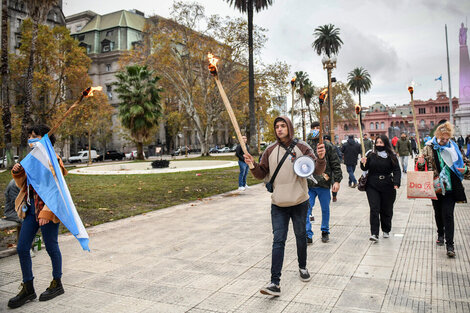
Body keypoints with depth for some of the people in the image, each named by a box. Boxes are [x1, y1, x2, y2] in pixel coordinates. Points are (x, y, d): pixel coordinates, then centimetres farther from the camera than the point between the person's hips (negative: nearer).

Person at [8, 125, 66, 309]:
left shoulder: (52, 160, -11)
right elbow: (24, 185, 22)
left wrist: (46, 212, -22)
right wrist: (17, 173, 2)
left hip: (47, 209, -8)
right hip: (30, 208, 8)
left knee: (51, 248, 5)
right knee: (22, 248, 8)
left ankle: (57, 284, 23)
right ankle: (28, 289, 21)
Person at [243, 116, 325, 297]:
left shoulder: (301, 148, -3)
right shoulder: (270, 151, 3)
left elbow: (317, 171, -9)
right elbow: (261, 174, 7)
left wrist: (321, 158, -29)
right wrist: (253, 165, -13)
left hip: (299, 202, 0)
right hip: (278, 204, 1)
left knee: (301, 237, 17)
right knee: (278, 241, -3)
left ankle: (302, 267, 42)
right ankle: (275, 283, -4)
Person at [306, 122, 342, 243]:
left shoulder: (328, 146, 2)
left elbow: (336, 164, 0)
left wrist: (337, 181, -7)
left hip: (324, 184, -1)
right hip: (308, 184, 1)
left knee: (325, 209, 13)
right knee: (306, 209, -6)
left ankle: (325, 232, 31)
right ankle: (308, 235, 1)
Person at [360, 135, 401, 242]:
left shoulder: (391, 156, 1)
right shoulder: (371, 155, 4)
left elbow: (397, 170, -3)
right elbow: (365, 168, 7)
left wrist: (396, 183, -18)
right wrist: (363, 163, -16)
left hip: (387, 187, 0)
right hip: (372, 187, 0)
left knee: (387, 210, 10)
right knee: (374, 209, -8)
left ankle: (386, 231, 30)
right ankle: (374, 233, -8)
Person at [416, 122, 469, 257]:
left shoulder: (453, 148, 2)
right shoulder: (429, 148, 0)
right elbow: (422, 168, 2)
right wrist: (420, 163, -22)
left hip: (450, 187, -1)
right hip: (435, 187, 1)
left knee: (448, 214, -7)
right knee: (438, 213, 16)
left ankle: (450, 245, -4)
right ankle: (440, 234, 39)